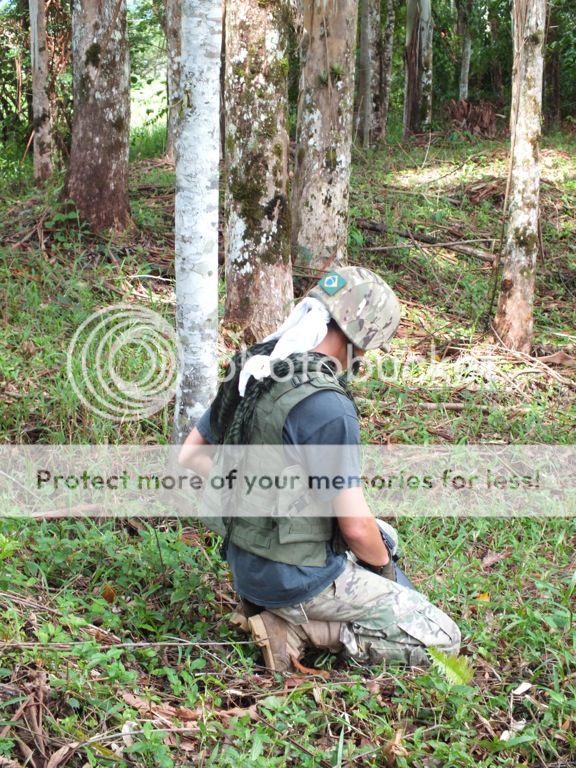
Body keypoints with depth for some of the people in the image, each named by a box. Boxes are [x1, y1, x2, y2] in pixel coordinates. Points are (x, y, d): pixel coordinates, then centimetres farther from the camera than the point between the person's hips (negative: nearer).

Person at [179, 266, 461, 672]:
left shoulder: (250, 373, -1)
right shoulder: (329, 408, -27)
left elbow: (190, 454, 11)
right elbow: (355, 527, -22)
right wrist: (383, 564, -1)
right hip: (299, 579, -9)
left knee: (383, 534, 31)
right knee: (442, 641, 0)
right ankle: (298, 630, -4)